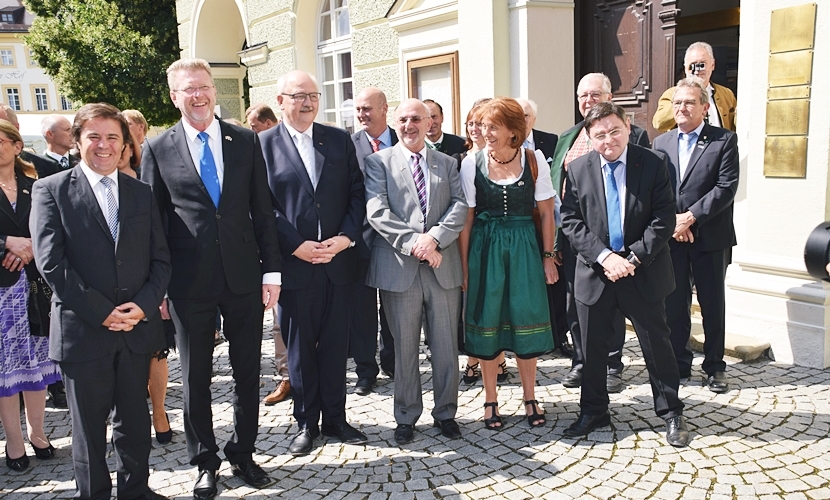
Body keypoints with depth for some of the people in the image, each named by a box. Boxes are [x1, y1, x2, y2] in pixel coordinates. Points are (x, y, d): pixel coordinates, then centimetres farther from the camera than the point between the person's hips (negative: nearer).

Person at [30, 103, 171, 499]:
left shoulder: (141, 193, 10)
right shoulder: (51, 190, -1)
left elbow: (161, 258, 7)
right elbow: (50, 262, -10)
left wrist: (143, 304, -10)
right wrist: (101, 312, -14)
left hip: (137, 328, 3)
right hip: (83, 331, -3)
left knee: (135, 420, 15)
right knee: (89, 425, 10)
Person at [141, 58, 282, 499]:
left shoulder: (246, 141, 4)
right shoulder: (157, 149, 0)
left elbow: (262, 210, 4)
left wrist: (271, 268, 0)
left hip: (244, 276, 2)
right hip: (189, 281, -1)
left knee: (248, 372, 11)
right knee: (195, 376, 11)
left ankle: (242, 454, 30)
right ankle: (205, 462, 28)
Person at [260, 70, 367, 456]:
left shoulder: (339, 139, 8)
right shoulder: (263, 144, 0)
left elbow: (356, 193, 6)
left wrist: (347, 237, -9)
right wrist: (296, 246, -13)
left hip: (339, 261, 2)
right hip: (293, 264, -2)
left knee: (335, 345, 11)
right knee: (299, 348, 9)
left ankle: (335, 418, 25)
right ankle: (306, 422, 23)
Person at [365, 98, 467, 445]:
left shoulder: (447, 164, 13)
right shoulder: (379, 162, 5)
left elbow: (460, 206, 1)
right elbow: (377, 211, -7)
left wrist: (434, 237, -16)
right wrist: (413, 243, -17)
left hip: (443, 267, 2)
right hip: (399, 268, -2)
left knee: (446, 346, 8)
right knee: (404, 348, 7)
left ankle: (445, 412, 25)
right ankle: (406, 417, 22)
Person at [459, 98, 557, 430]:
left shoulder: (534, 160, -3)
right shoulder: (472, 163, -3)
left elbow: (546, 213, 2)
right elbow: (466, 218, -1)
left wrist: (548, 257, 0)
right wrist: (464, 265, -3)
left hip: (524, 248, 0)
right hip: (485, 249, 0)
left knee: (526, 321, 6)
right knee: (487, 322, 6)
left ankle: (530, 398, 23)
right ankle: (490, 401, 20)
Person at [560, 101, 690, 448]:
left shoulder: (654, 164, -3)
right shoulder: (578, 169, 0)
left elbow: (664, 219, -7)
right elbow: (570, 222, -5)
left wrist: (634, 257, -17)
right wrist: (604, 257, -17)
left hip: (643, 273, -1)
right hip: (594, 273, 2)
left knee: (657, 344, 8)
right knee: (593, 349, 11)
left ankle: (671, 413, 25)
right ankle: (593, 411, 29)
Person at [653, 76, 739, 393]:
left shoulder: (724, 140, -1)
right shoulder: (661, 143, 9)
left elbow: (726, 188, -11)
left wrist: (691, 217, -17)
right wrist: (671, 221, -11)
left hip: (710, 237, -3)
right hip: (671, 237, 3)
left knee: (712, 304, 7)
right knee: (674, 304, 9)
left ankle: (714, 366, 20)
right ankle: (678, 363, 22)